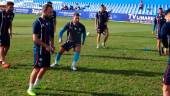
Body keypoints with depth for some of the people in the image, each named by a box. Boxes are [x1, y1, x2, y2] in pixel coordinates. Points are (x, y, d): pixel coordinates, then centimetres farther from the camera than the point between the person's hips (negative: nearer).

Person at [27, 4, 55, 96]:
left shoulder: (48, 22, 10)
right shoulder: (37, 22, -15)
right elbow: (35, 39, -20)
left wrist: (51, 46, 10)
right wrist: (46, 46, -20)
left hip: (46, 49, 8)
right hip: (39, 49, -8)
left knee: (45, 67, 13)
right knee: (37, 68, -5)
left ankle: (35, 85, 31)